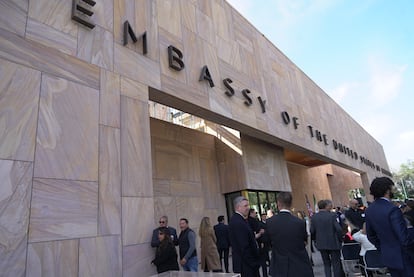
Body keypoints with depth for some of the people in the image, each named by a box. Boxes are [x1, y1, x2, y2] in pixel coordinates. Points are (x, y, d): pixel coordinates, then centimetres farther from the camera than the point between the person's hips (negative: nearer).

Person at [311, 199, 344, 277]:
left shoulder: (314, 217, -3)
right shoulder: (332, 215, -13)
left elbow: (312, 231, -2)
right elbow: (338, 229, -17)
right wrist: (340, 240, 0)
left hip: (321, 244, 3)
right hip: (333, 243, -3)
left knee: (326, 264, 16)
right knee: (336, 263, 10)